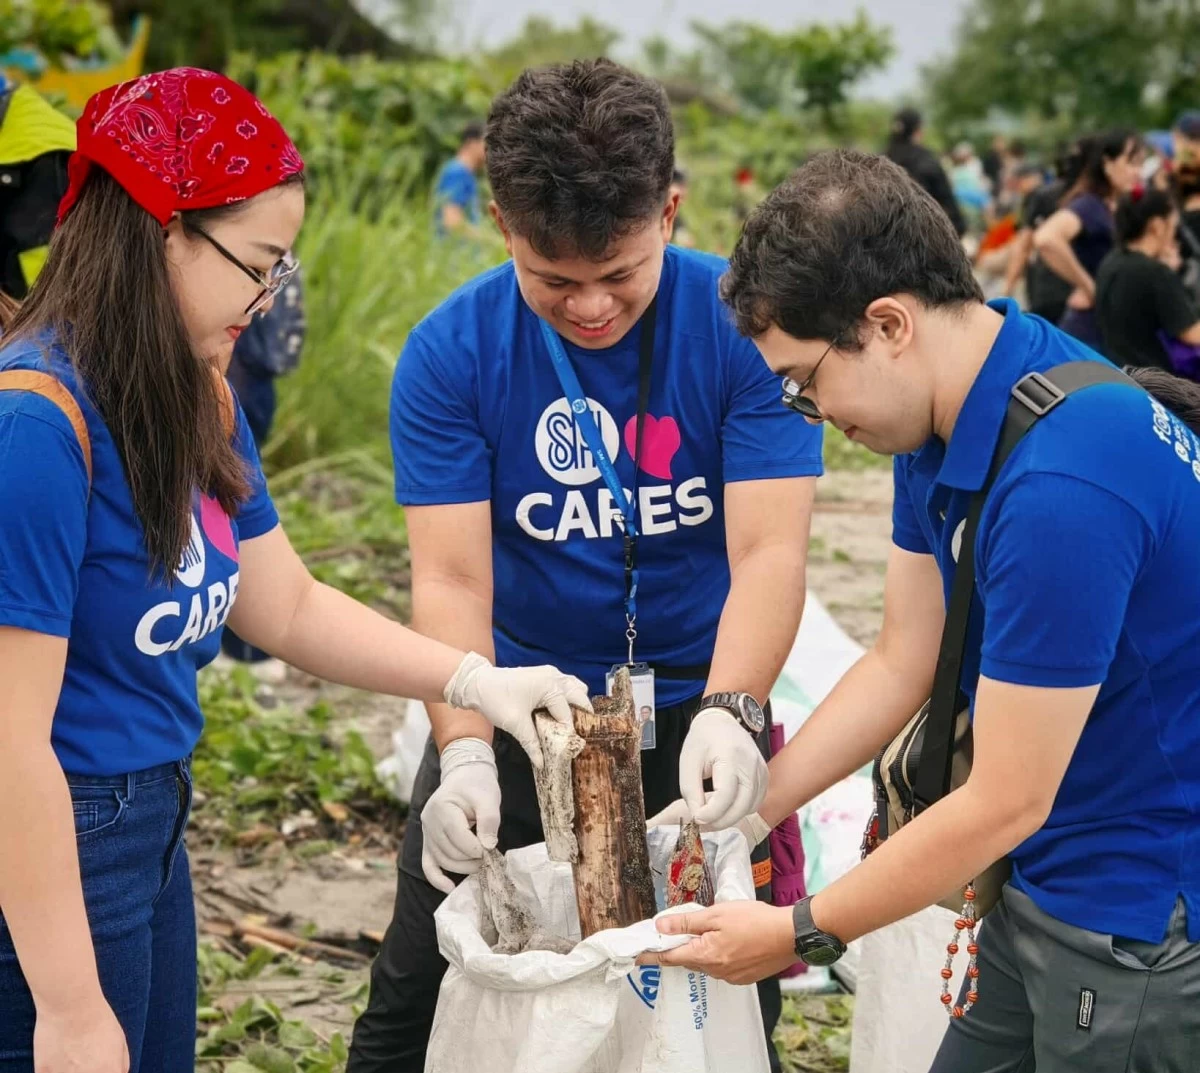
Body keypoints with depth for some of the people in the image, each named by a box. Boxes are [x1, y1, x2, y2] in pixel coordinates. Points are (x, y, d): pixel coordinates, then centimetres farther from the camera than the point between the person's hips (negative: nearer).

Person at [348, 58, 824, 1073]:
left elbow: (768, 551, -22)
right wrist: (465, 753, -35)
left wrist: (731, 711, -39)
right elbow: (451, 576, -19)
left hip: (699, 698, 0)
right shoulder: (450, 352, -14)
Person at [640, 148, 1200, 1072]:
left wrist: (800, 933, -12)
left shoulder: (1062, 483, -30)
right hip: (1054, 887, 8)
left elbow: (1005, 803, -22)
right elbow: (900, 665, 7)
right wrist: (744, 811, 1)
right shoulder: (945, 419, 0)